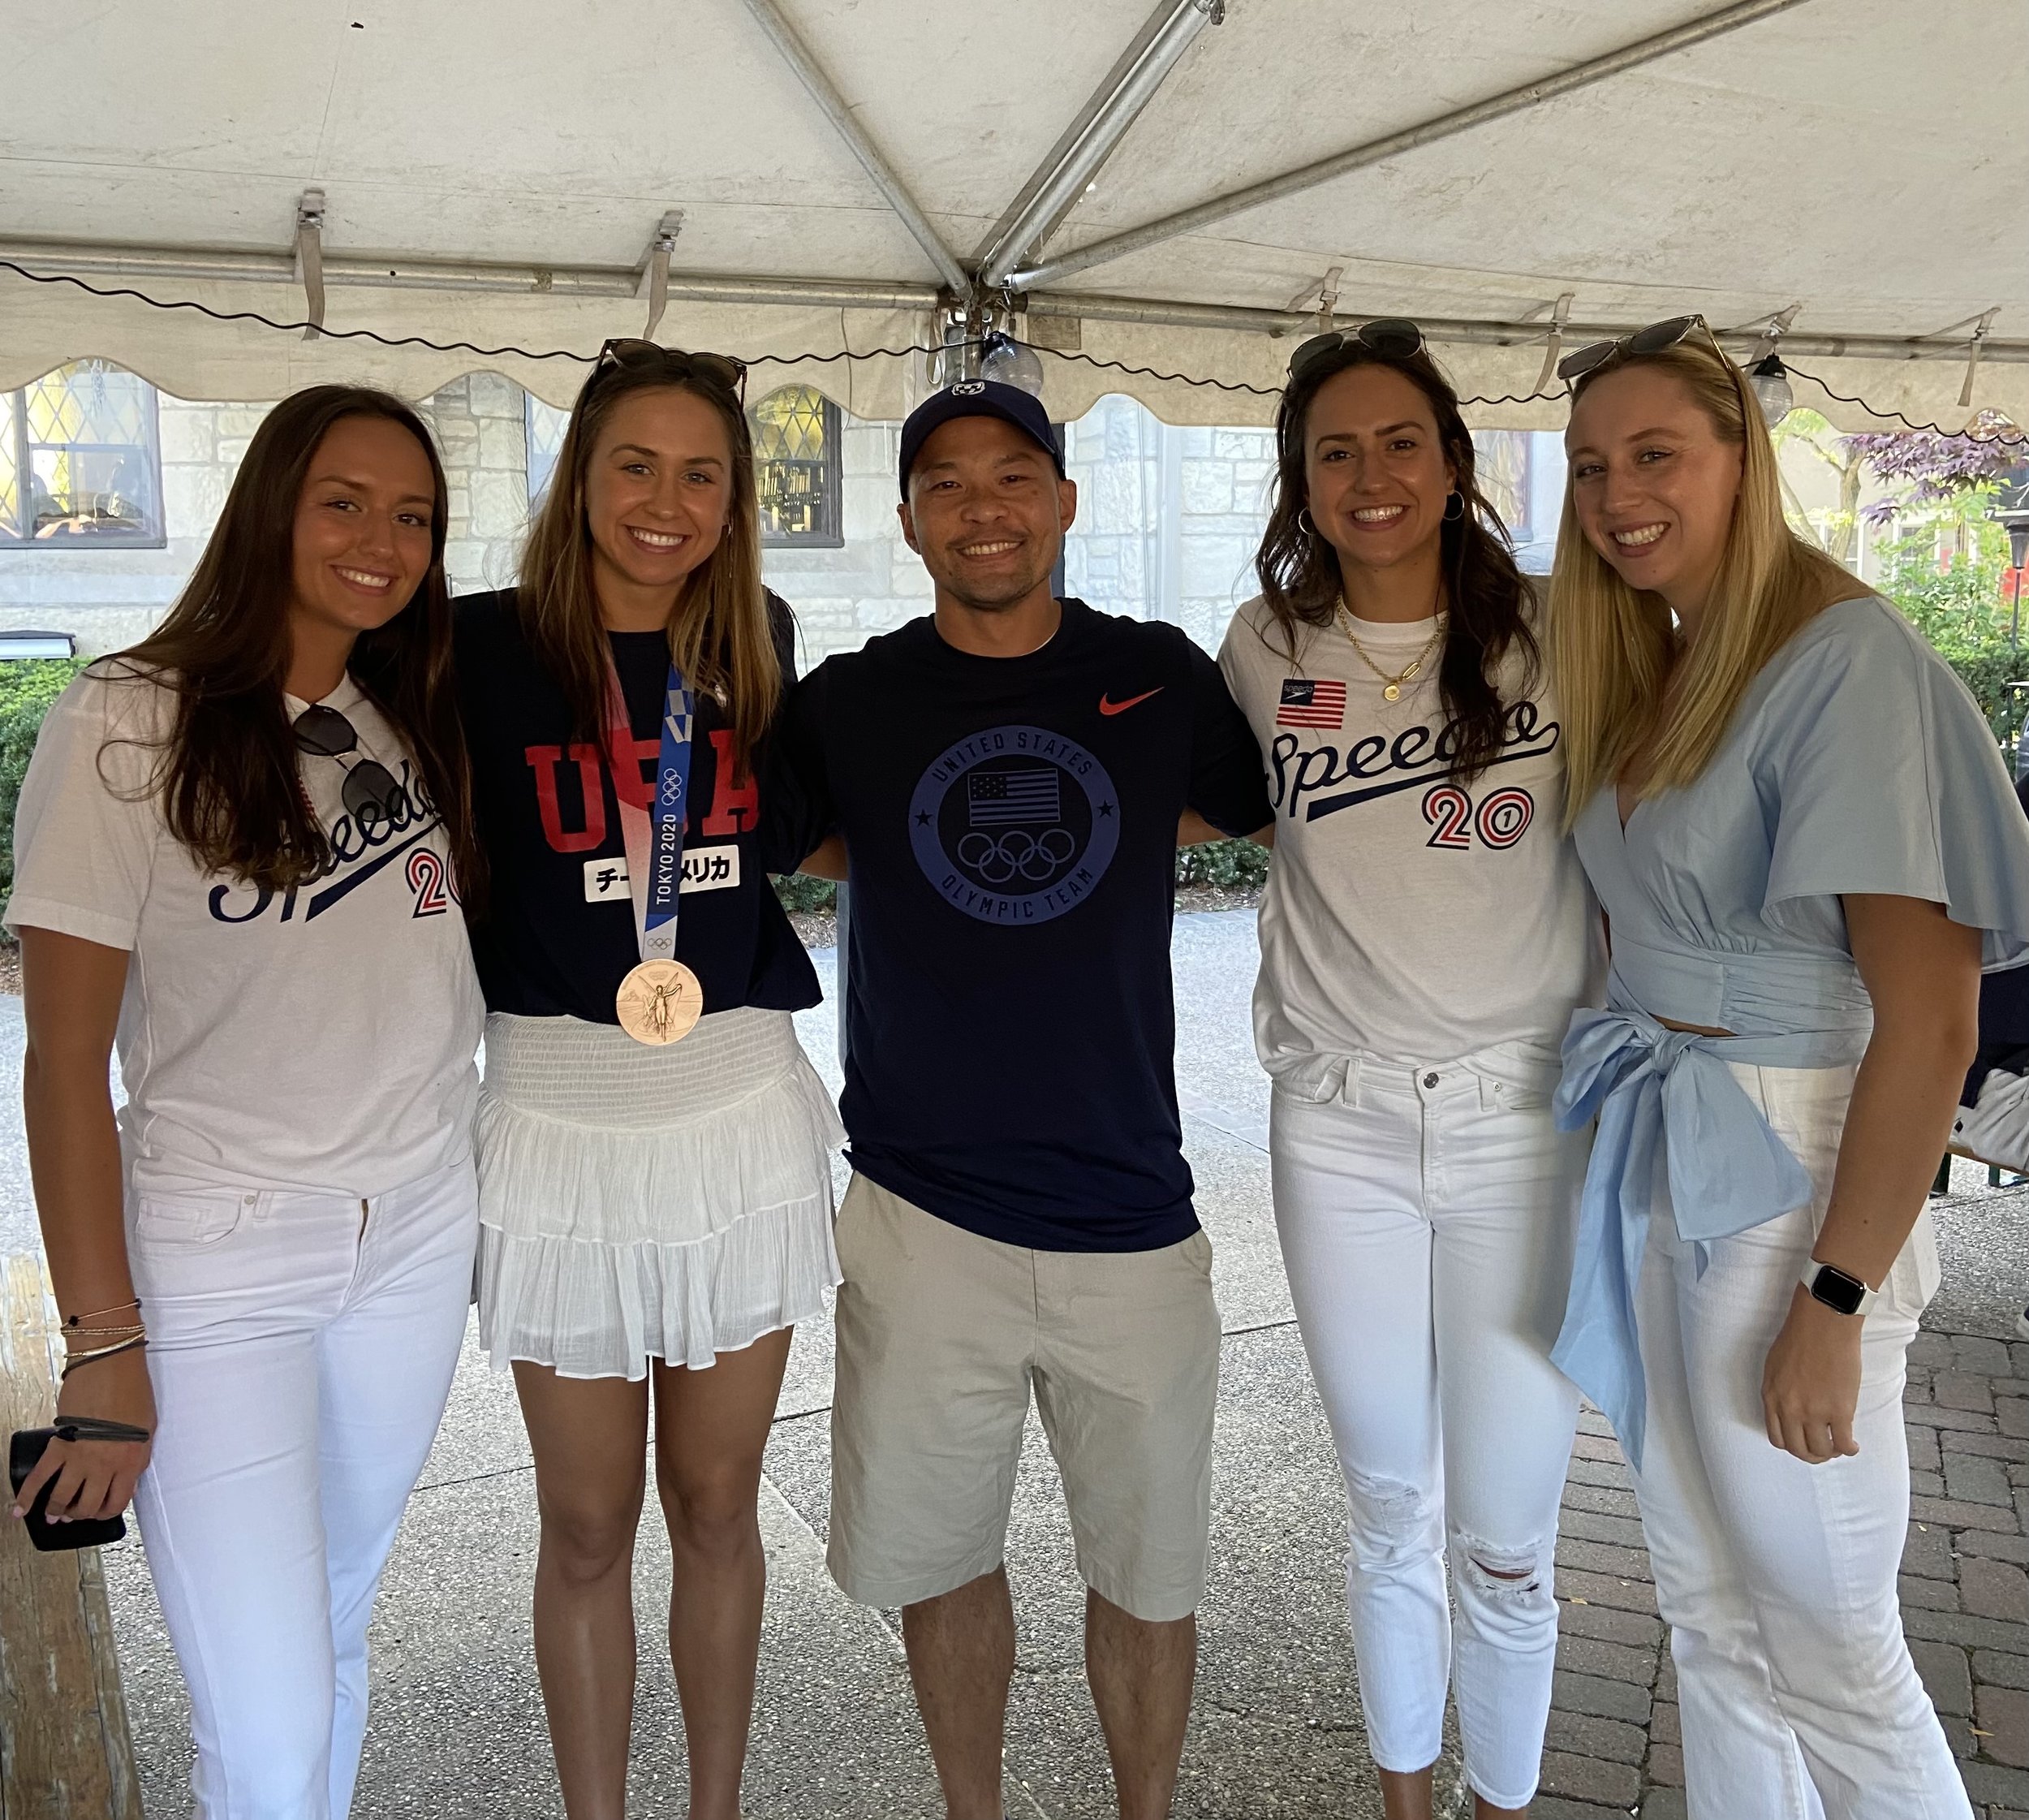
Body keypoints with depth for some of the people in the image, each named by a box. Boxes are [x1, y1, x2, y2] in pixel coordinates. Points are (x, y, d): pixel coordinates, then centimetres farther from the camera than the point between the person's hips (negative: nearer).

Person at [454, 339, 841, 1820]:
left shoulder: (759, 641, 4)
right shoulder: (491, 646, -5)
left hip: (742, 1112, 2)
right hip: (560, 1116, -2)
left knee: (716, 1506, 16)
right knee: (588, 1528, 11)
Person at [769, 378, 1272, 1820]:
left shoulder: (1161, 676, 1)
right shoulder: (848, 703, 0)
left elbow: (1279, 808, 14)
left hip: (1133, 1216, 0)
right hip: (924, 1220, 0)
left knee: (1151, 1575, 14)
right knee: (944, 1561, 15)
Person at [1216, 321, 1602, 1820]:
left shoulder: (1554, 632, -3)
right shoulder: (1266, 647, 2)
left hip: (1528, 1122, -1)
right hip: (1341, 1130, 2)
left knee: (1506, 1540, 6)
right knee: (1389, 1509, 17)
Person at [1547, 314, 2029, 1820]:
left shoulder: (1842, 656, -15)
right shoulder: (1649, 670, 11)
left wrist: (1835, 1301, -19)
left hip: (1789, 1178, -8)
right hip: (1659, 1167, 8)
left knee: (1824, 1650, 6)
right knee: (1711, 1613, 19)